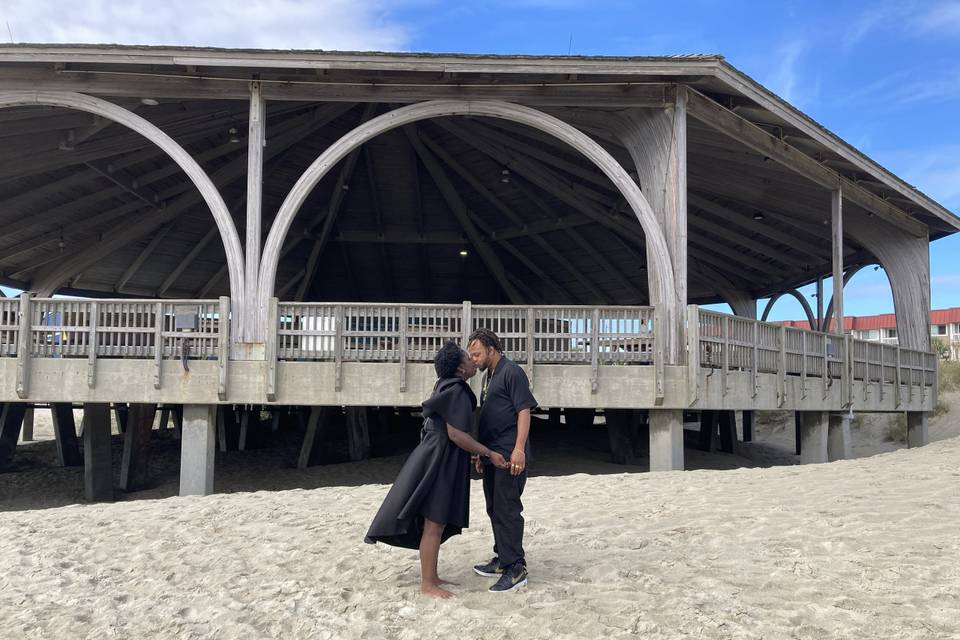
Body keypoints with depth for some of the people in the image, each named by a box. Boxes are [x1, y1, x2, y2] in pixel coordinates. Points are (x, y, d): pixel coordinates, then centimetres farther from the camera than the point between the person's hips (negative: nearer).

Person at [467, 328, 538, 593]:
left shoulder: (512, 372, -9)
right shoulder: (489, 376, 18)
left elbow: (524, 411, -16)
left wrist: (519, 449, -23)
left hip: (510, 454, -10)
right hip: (492, 453, 10)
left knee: (507, 509, -7)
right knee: (495, 508, 16)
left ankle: (516, 568, 1)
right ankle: (502, 559, 28)